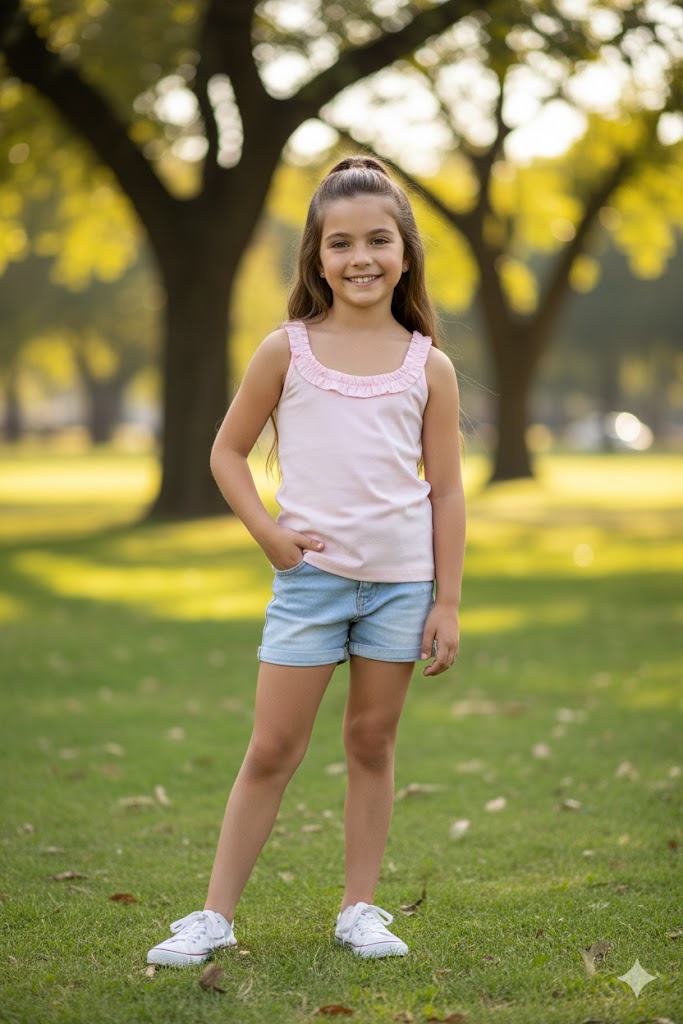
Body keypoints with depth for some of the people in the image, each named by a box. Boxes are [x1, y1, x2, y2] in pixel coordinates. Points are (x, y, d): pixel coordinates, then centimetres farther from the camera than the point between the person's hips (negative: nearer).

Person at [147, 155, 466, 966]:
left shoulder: (428, 366, 2)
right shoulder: (288, 350, 0)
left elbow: (446, 492, 4)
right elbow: (227, 451, 7)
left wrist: (447, 603, 1)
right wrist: (267, 532, -5)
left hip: (401, 580, 1)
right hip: (310, 573, -1)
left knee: (372, 742, 9)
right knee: (273, 749, 0)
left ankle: (360, 909, 20)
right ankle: (217, 913, 7)